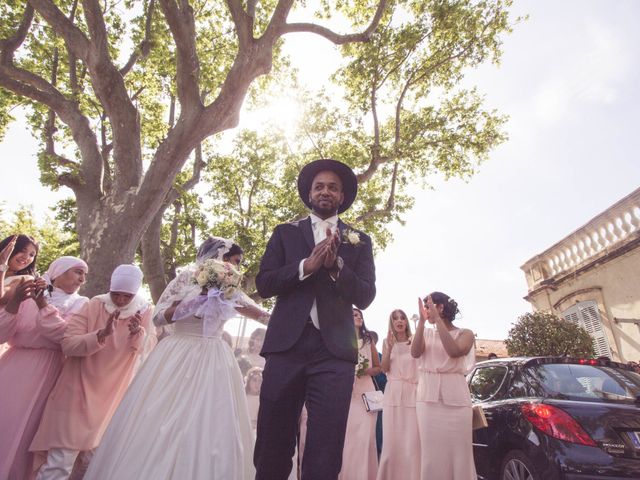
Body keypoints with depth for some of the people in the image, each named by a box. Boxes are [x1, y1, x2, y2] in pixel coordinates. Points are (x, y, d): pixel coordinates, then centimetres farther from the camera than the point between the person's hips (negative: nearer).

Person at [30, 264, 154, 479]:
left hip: (113, 394, 2)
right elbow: (67, 344, -16)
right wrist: (103, 334, -32)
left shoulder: (144, 311, -6)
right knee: (60, 461, 1)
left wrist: (138, 331, -35)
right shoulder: (93, 306, -9)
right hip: (79, 391, -1)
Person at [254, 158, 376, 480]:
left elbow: (365, 296, 3)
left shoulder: (359, 241, 13)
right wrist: (306, 265, -11)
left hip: (335, 350, 0)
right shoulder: (286, 233, 14)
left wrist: (336, 265, -14)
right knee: (272, 448, 9)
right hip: (287, 345, 1)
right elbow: (263, 284, 4)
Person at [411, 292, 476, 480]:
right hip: (427, 396, 3)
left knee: (457, 452, 0)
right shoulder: (426, 333, 13)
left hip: (454, 396, -2)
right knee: (431, 453, 4)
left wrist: (438, 319, -16)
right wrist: (422, 321, -10)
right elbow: (415, 353, -6)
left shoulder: (465, 333, 4)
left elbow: (453, 351, -17)